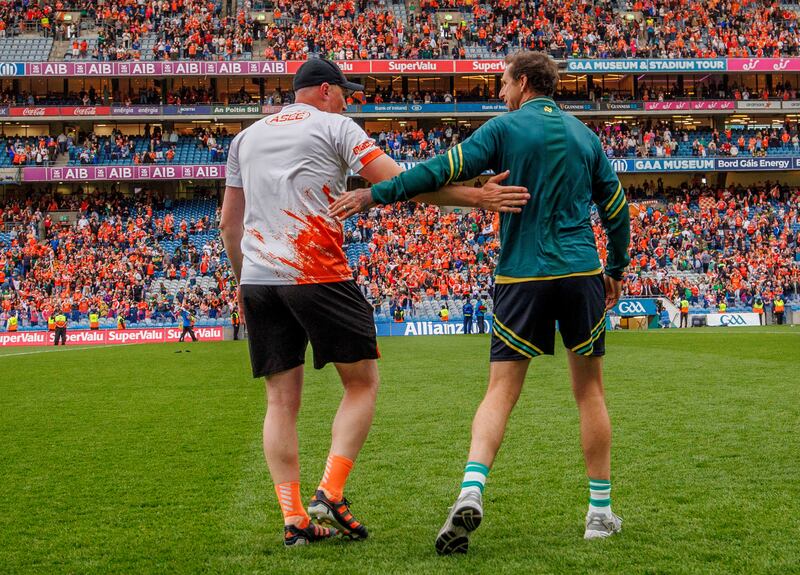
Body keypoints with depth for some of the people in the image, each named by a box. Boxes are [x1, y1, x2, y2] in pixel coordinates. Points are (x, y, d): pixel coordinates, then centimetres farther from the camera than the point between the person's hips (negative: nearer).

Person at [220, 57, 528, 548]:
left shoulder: (247, 137, 21)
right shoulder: (336, 126, 5)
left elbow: (228, 223, 22)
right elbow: (400, 183, -6)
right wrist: (475, 197, -5)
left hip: (257, 281, 6)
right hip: (317, 274, -5)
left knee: (282, 400, 7)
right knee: (362, 383, 7)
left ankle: (294, 520, 2)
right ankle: (331, 494, -5)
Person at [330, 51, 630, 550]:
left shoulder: (505, 128, -1)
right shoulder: (584, 134, 12)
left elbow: (445, 169, -9)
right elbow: (616, 205, 14)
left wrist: (375, 195, -5)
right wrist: (617, 269, 26)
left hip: (521, 276, -2)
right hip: (582, 273, 3)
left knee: (500, 393, 0)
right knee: (590, 391, 11)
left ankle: (472, 490, -20)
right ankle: (601, 511, 13)